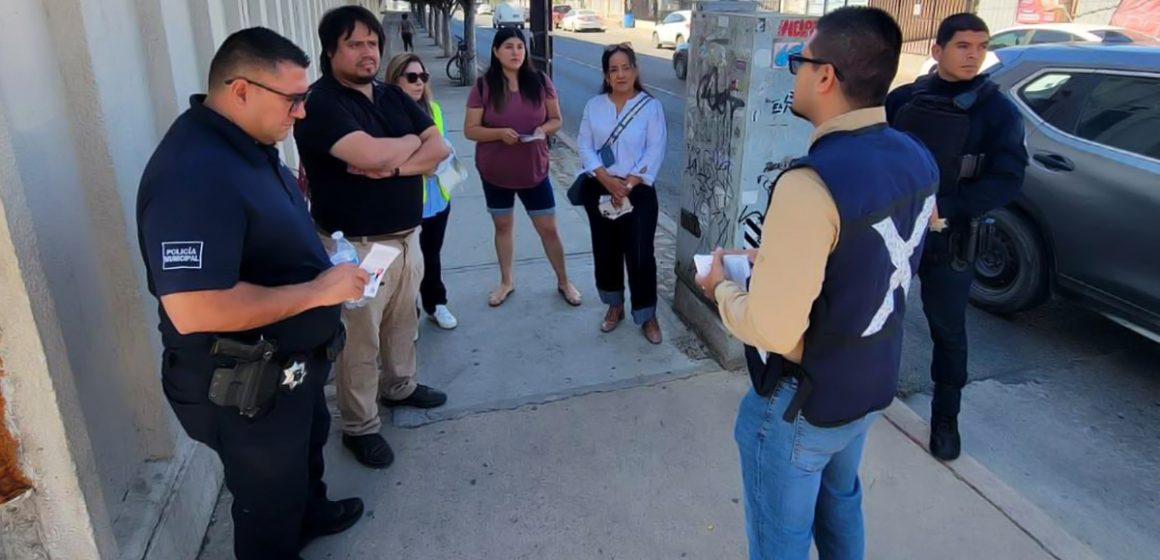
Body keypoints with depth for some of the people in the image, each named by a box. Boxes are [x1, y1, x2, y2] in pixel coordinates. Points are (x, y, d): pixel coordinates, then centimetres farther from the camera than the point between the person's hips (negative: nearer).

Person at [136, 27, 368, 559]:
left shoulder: (248, 145, 2)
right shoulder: (195, 174, -31)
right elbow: (193, 310, -36)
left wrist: (321, 258, 4)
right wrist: (317, 290, -29)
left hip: (291, 361, 10)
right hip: (244, 384, -10)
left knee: (308, 443, 33)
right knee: (269, 500, 14)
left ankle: (310, 512, 59)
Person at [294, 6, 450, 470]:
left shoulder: (393, 96, 8)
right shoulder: (320, 104, -15)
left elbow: (439, 149, -1)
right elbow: (371, 156, -30)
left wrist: (393, 165, -18)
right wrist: (412, 141, -10)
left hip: (407, 236, 7)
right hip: (356, 246, -7)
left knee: (402, 322, 23)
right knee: (359, 341, 5)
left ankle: (400, 386, 45)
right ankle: (359, 427, 21)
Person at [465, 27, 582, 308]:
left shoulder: (541, 82, -5)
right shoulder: (483, 86, -9)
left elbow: (557, 119, 3)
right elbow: (470, 130, -8)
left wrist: (544, 129, -20)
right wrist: (499, 132, -25)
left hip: (534, 169, 0)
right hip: (495, 171, 0)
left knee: (548, 228, 6)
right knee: (503, 225, 16)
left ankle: (563, 282, 26)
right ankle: (506, 281, 34)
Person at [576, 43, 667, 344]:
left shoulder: (651, 106, -4)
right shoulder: (594, 105, 5)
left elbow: (655, 152, -10)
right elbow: (584, 145, -3)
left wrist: (628, 185, -17)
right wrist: (607, 179, -16)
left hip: (638, 193, -3)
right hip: (599, 190, 3)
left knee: (640, 254, -3)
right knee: (605, 251, 12)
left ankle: (647, 315, 15)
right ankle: (614, 306, 32)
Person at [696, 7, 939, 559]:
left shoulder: (812, 183, -32)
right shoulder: (919, 162, -4)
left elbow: (771, 329, -29)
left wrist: (722, 288, -10)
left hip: (803, 402, -8)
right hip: (871, 382, 8)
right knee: (840, 502, 31)